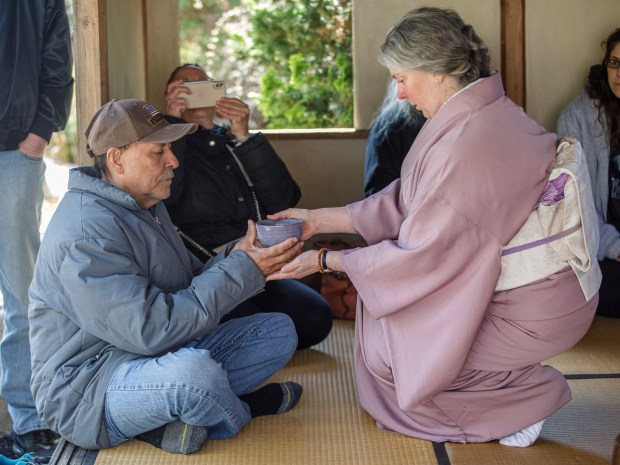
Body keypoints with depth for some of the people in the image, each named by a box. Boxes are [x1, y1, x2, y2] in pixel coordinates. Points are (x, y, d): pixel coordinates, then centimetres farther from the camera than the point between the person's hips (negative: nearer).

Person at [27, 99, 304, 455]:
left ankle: (174, 417, -10)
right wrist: (241, 271, -25)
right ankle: (243, 413, -3)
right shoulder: (85, 235, -23)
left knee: (280, 331, 6)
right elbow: (152, 330, -29)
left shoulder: (146, 206, 12)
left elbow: (188, 285, 14)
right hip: (88, 391, -10)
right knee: (193, 370, -40)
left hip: (161, 357, 10)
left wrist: (233, 257, -7)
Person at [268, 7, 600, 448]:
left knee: (385, 355, -1)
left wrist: (325, 260, -8)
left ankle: (528, 397, 5)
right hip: (548, 284, 9)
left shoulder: (465, 146, -28)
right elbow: (406, 204, 7)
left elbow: (420, 256, -19)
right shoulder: (492, 112, 1)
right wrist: (320, 219, 10)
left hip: (535, 311, -9)